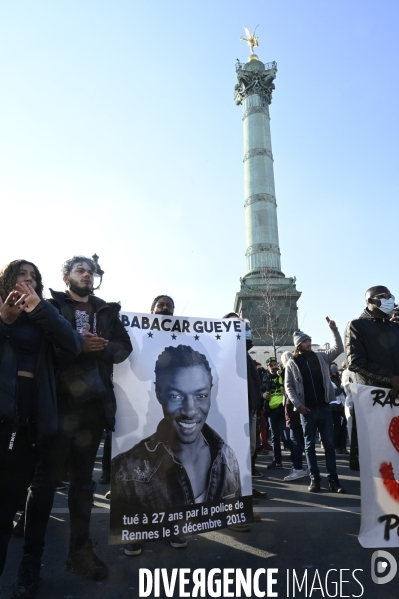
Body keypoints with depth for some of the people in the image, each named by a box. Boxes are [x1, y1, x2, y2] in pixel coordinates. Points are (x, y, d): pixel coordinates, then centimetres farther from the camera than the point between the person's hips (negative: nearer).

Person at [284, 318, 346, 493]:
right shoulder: (292, 363, 0)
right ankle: (314, 478, 15)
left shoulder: (321, 356, 7)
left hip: (324, 408, 2)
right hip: (307, 410, -2)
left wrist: (334, 330, -10)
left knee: (329, 444, 6)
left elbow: (339, 348, 1)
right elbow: (288, 387, -1)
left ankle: (333, 479, 13)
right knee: (310, 445, 6)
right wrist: (298, 404, -10)